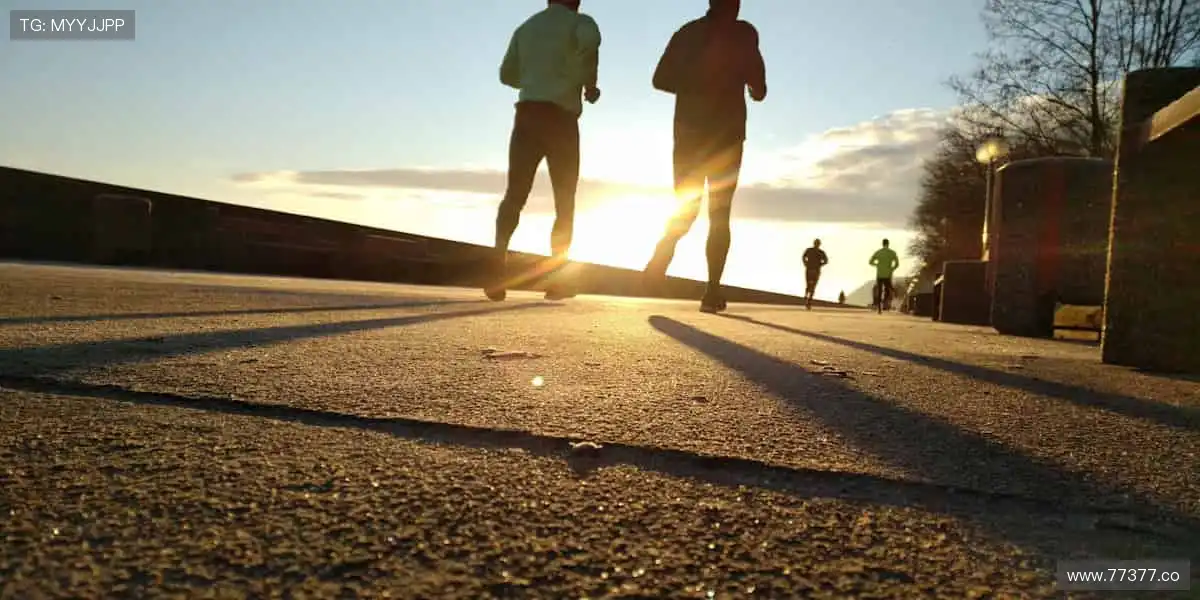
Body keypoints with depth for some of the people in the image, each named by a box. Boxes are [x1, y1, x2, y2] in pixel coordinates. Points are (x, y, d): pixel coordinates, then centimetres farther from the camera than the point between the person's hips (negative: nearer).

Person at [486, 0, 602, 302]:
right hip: (560, 118, -4)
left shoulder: (525, 27, 22)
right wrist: (589, 83, -8)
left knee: (514, 195, 1)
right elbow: (590, 41, -21)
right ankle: (556, 279, 0)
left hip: (527, 115, 4)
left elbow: (508, 74, 29)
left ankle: (499, 263, -20)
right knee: (565, 201, 5)